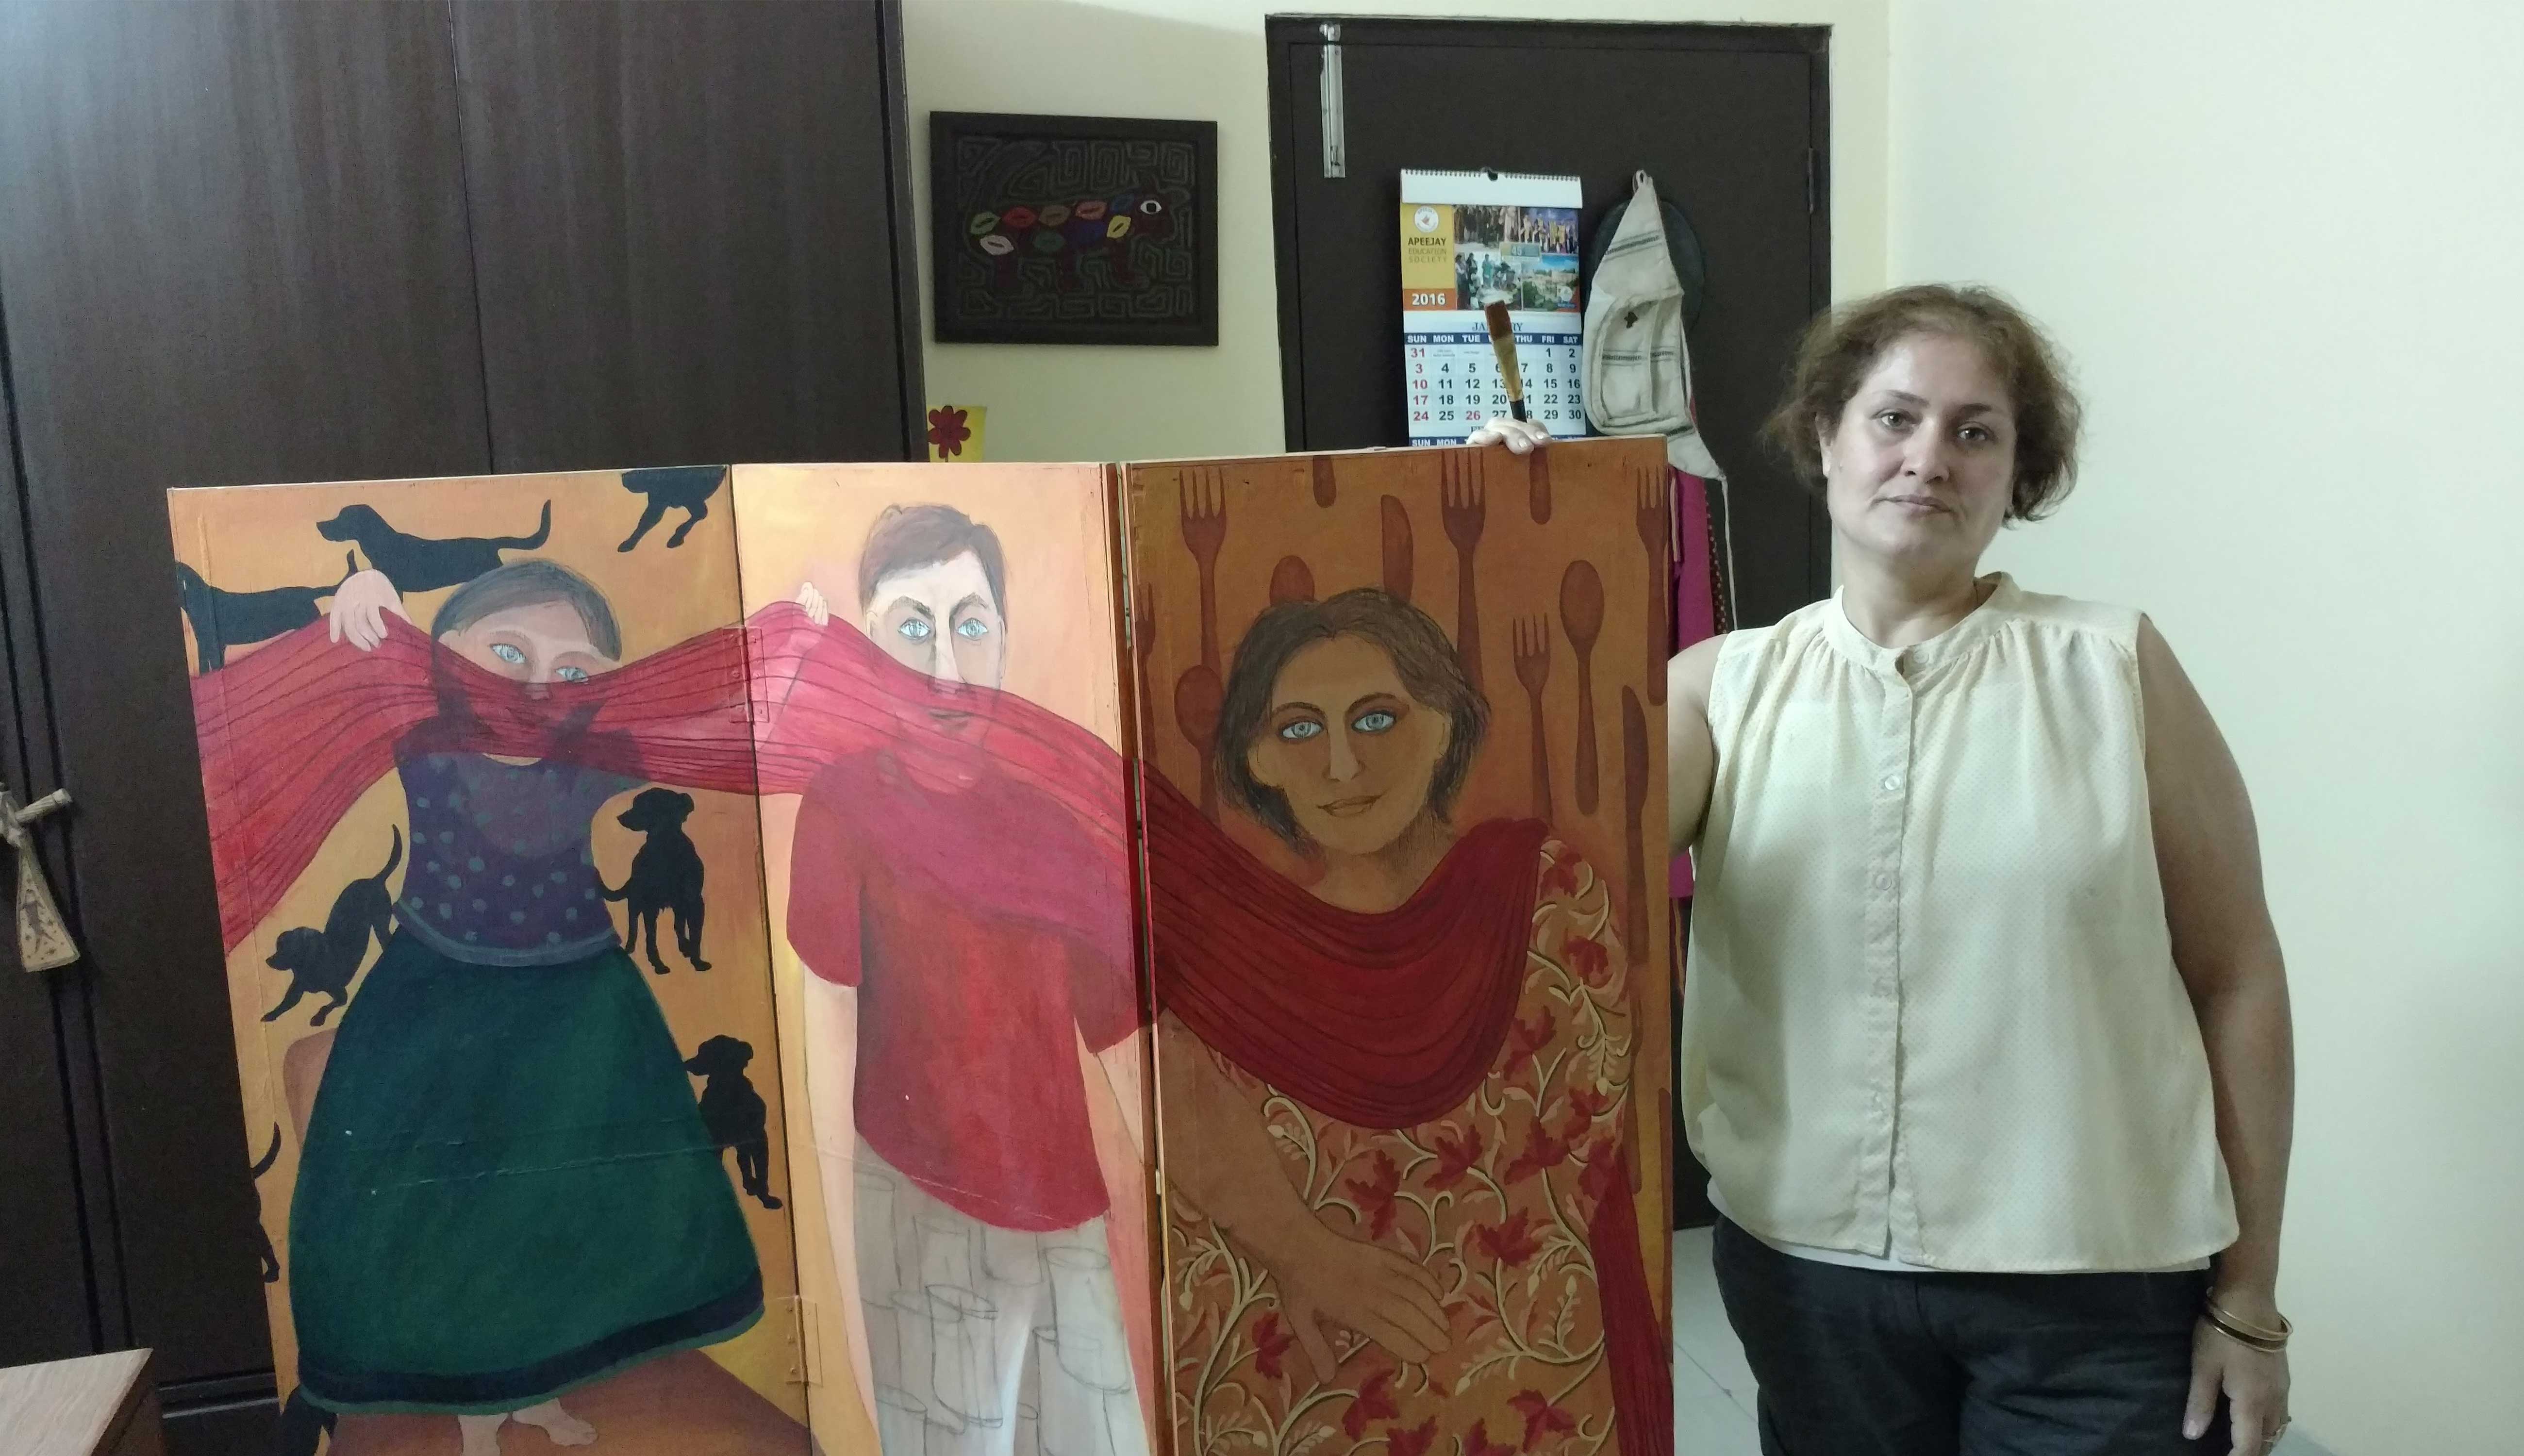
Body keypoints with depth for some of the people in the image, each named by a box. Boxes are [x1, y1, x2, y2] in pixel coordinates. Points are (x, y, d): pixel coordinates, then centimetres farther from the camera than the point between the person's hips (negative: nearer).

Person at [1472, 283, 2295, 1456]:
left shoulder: (2114, 669, -4)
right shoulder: (1725, 687, -1)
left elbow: (2236, 979, -1)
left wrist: (2249, 1300, 1)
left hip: (2098, 1283, -1)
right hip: (1806, 1261, 1)